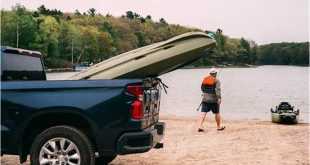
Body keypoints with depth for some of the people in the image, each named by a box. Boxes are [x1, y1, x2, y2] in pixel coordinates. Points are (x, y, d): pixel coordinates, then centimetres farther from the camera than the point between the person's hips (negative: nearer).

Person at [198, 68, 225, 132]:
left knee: (203, 113, -2)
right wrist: (219, 98, -26)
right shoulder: (216, 81, -8)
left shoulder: (205, 79, 6)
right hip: (214, 99, -3)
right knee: (217, 113, 14)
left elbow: (202, 88, 17)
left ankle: (200, 126, -15)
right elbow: (218, 90, -21)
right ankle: (219, 126, 28)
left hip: (205, 99, 3)